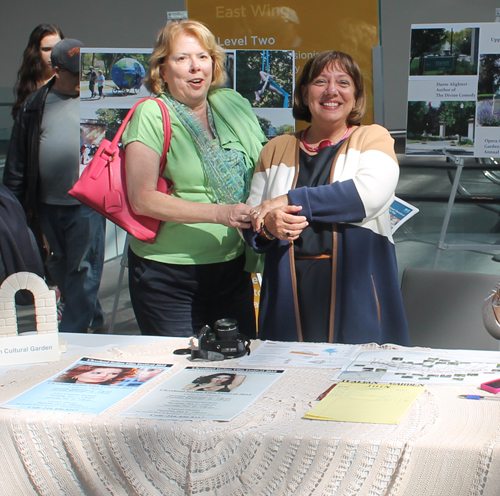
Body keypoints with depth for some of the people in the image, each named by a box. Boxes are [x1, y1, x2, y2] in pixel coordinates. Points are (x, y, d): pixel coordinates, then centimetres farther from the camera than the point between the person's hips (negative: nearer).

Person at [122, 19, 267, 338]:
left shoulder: (234, 105, 8)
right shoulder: (151, 116, -7)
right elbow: (142, 199, -15)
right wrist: (219, 214, -22)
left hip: (233, 270, 5)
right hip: (169, 274, -4)